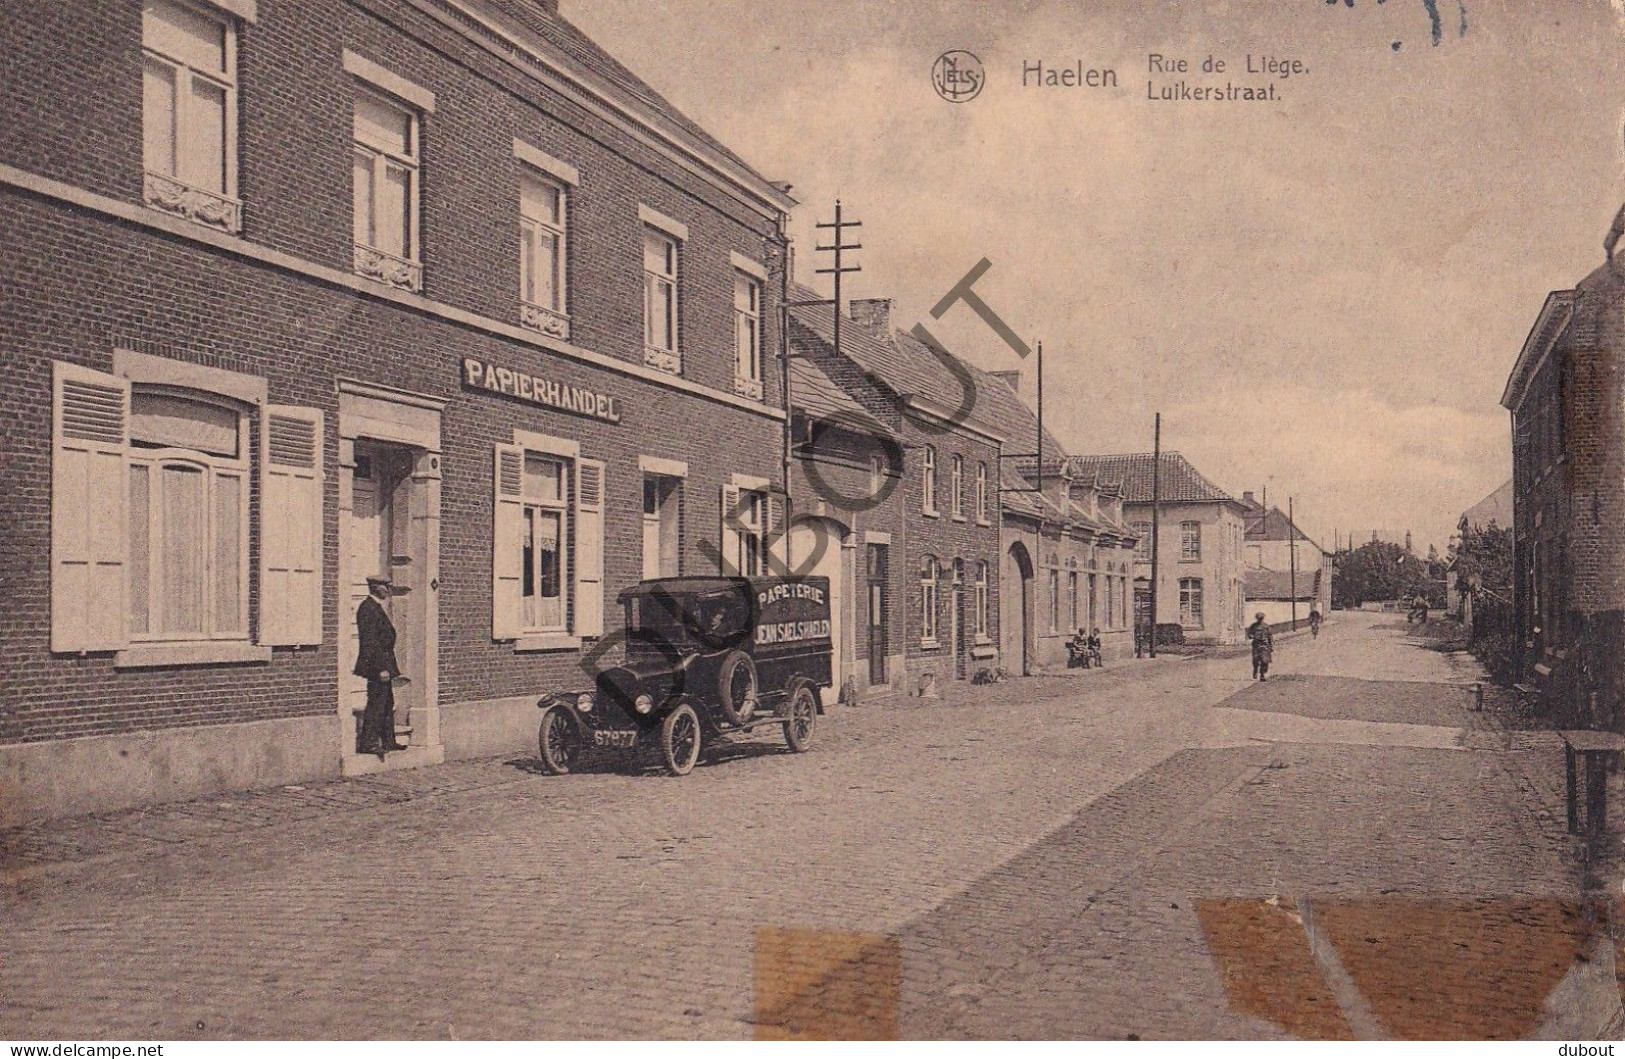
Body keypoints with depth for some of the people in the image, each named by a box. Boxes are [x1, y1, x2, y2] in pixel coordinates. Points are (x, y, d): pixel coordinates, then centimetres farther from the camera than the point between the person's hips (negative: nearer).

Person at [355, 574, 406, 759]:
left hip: (384, 664, 11)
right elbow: (371, 641, -22)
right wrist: (381, 668, -23)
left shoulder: (376, 607, 16)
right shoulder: (368, 608, -17)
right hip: (376, 665, -11)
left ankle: (388, 742, 23)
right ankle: (368, 743, -3)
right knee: (376, 703, -7)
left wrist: (391, 664, 20)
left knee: (387, 704, 15)